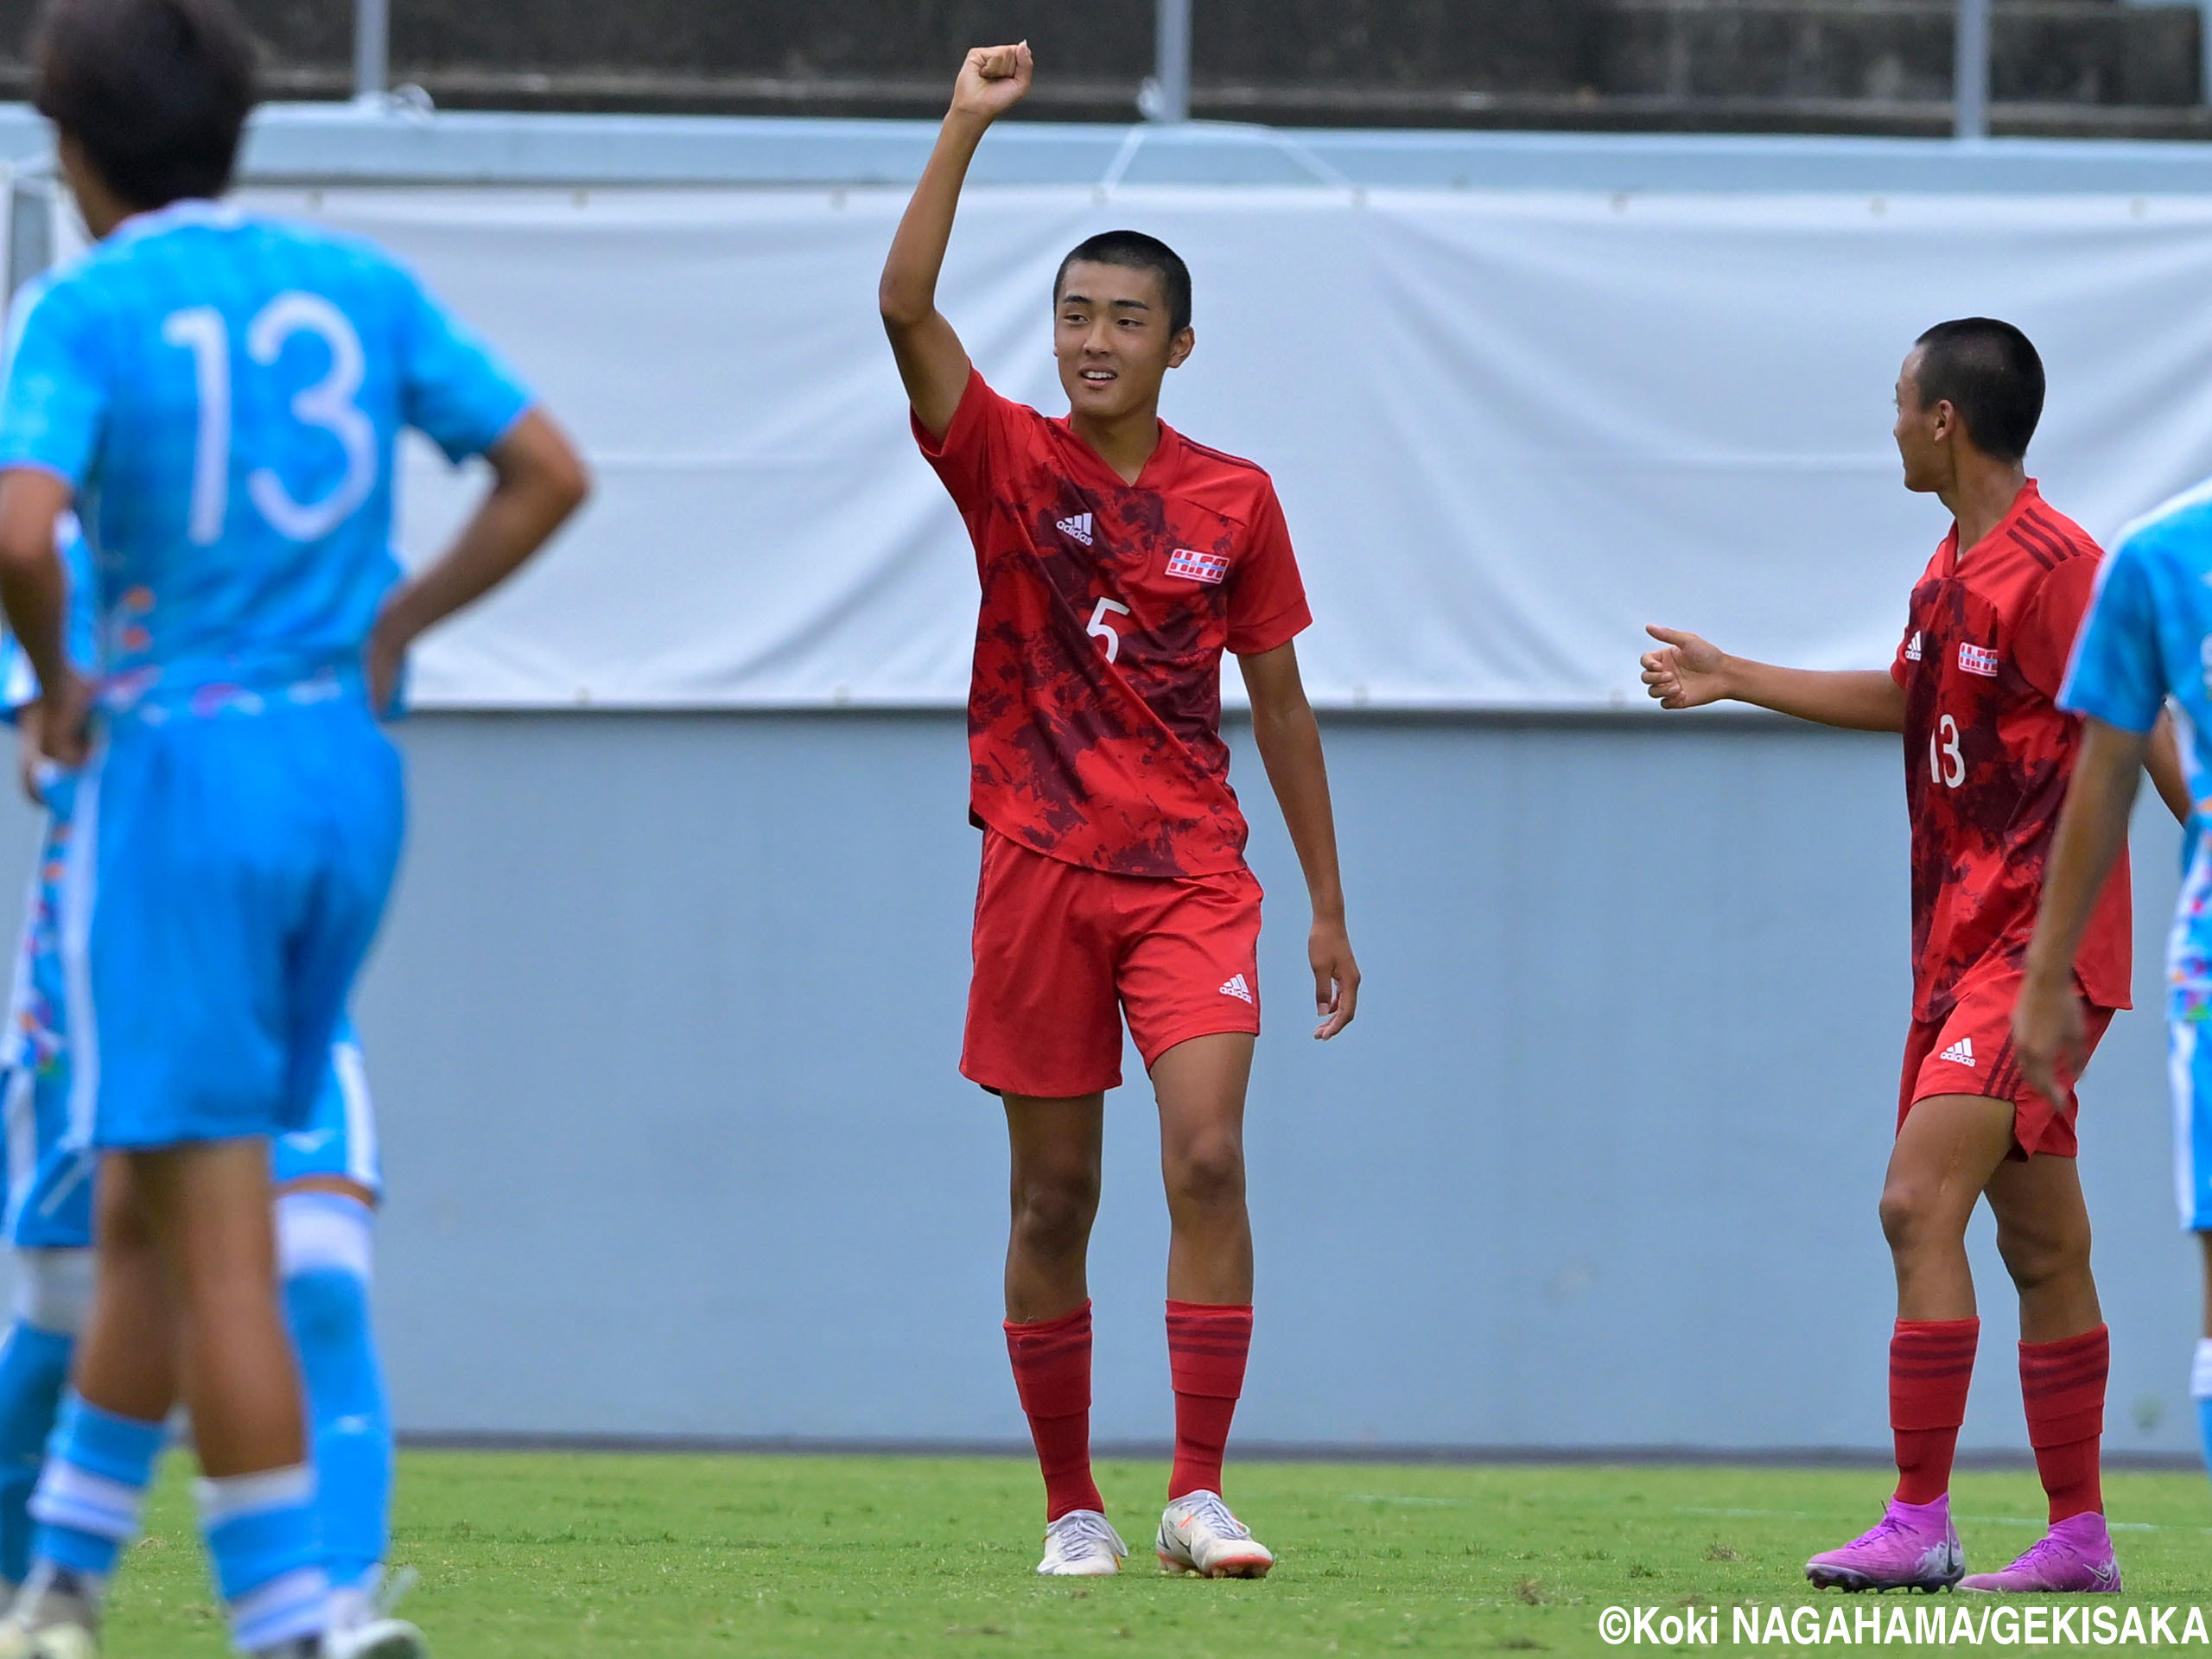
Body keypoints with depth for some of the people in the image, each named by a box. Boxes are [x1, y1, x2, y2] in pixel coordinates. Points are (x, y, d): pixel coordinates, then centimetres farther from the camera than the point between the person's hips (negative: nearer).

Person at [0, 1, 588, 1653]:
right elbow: (550, 473, 7)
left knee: (215, 1239, -4)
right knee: (146, 1211, 17)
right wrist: (396, 623, 12)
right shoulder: (356, 284, 8)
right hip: (349, 773, 6)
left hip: (181, 772, -6)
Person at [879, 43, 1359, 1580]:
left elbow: (1280, 705, 11)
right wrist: (968, 125, -18)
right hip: (1040, 872, 0)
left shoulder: (1235, 501, 5)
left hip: (1193, 874, 0)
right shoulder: (1009, 464, 2)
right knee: (1054, 1199, 4)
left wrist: (1329, 907, 11)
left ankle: (1198, 1493, -13)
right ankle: (1073, 1507, 15)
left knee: (1208, 1155, -16)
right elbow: (906, 307, -13)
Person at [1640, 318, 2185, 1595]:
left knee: (1920, 1201, -16)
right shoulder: (1955, 569, 14)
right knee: (2044, 1246, 10)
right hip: (1964, 949, 9)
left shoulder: (2050, 568, -14)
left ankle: (1921, 1525, -16)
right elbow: (1907, 700, 33)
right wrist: (1731, 678, 40)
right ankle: (2080, 1535, 13)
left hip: (2034, 949, -9)